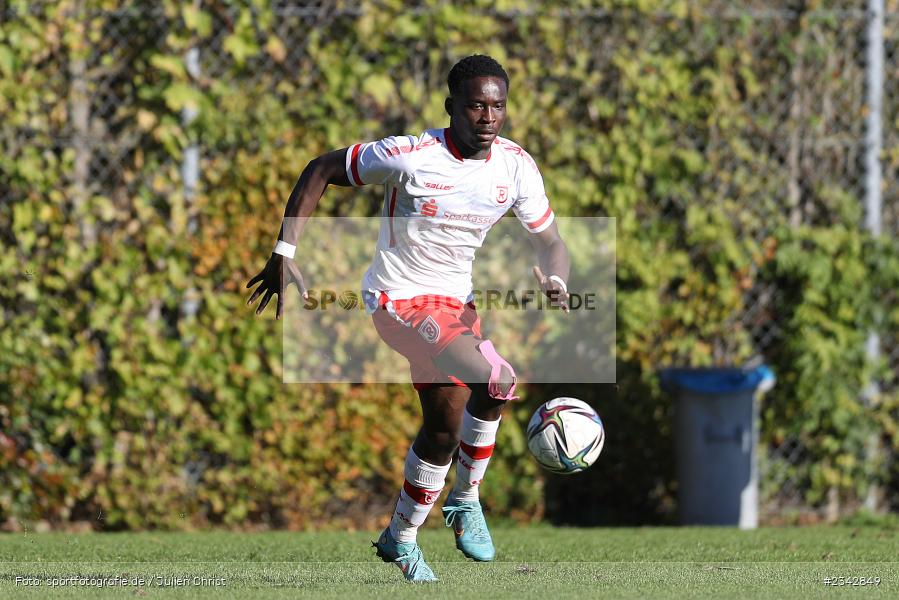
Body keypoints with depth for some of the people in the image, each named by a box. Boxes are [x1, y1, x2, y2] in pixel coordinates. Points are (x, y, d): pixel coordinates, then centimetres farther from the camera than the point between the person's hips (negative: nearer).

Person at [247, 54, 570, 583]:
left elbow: (550, 241, 1)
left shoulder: (515, 165, -7)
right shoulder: (411, 156, -21)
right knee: (498, 380, -27)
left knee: (445, 427, 7)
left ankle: (401, 539, 28)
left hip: (455, 301, 6)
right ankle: (467, 500, -8)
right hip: (400, 300, -6)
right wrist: (286, 253, -16)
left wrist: (555, 281, -23)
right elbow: (321, 171, -10)